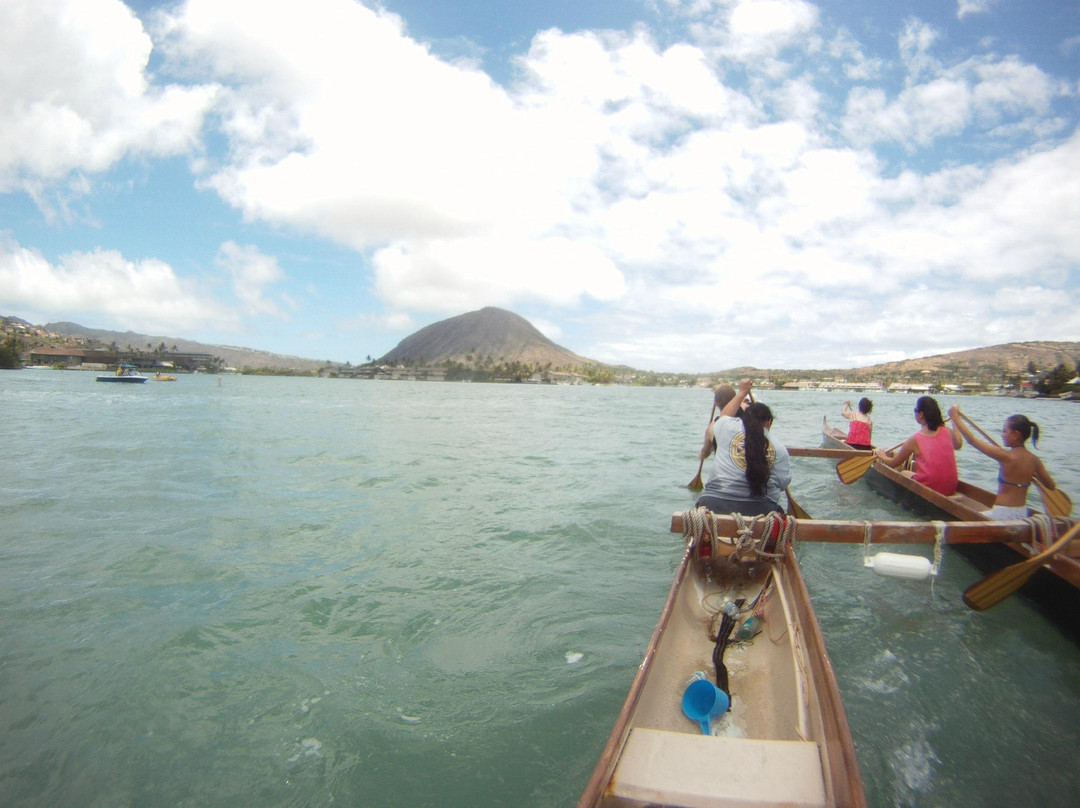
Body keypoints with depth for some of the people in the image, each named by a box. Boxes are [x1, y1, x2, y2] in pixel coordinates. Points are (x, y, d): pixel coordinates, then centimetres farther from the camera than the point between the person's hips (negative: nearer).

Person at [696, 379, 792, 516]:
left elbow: (723, 415, 25)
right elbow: (783, 484, 5)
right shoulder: (780, 450, 2)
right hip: (761, 510, 1)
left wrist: (742, 392, 37)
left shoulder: (728, 427, 1)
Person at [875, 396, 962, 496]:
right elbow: (958, 444, 25)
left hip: (927, 489, -5)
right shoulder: (947, 432, 0)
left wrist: (882, 457, 25)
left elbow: (893, 463, 2)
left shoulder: (915, 440, -10)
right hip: (951, 489, 5)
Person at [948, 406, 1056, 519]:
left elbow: (972, 440, -13)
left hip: (1002, 514, -7)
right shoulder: (1034, 460, 1)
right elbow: (1052, 486, 12)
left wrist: (955, 416, -5)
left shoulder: (1006, 457, -16)